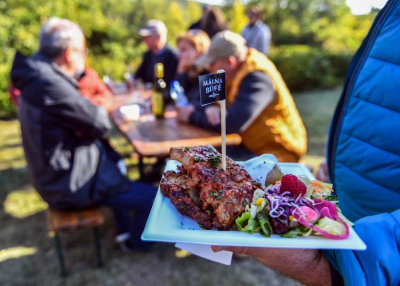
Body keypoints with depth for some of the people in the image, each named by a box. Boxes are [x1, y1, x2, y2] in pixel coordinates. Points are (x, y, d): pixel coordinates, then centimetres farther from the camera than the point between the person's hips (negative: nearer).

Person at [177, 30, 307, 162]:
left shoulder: (256, 78, -23)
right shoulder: (233, 73, 4)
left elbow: (231, 123, -31)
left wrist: (192, 116, -16)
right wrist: (211, 109, -17)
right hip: (250, 145, 8)